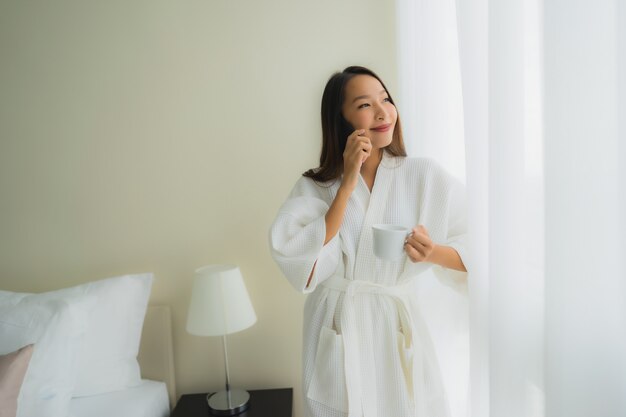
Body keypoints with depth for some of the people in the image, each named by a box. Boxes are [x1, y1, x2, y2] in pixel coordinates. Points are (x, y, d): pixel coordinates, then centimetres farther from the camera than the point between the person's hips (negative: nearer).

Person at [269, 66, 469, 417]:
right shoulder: (314, 186, -6)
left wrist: (435, 252, -24)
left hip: (399, 333, 1)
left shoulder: (426, 176, -7)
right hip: (338, 336, 0)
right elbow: (303, 267, -19)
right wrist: (347, 183, -20)